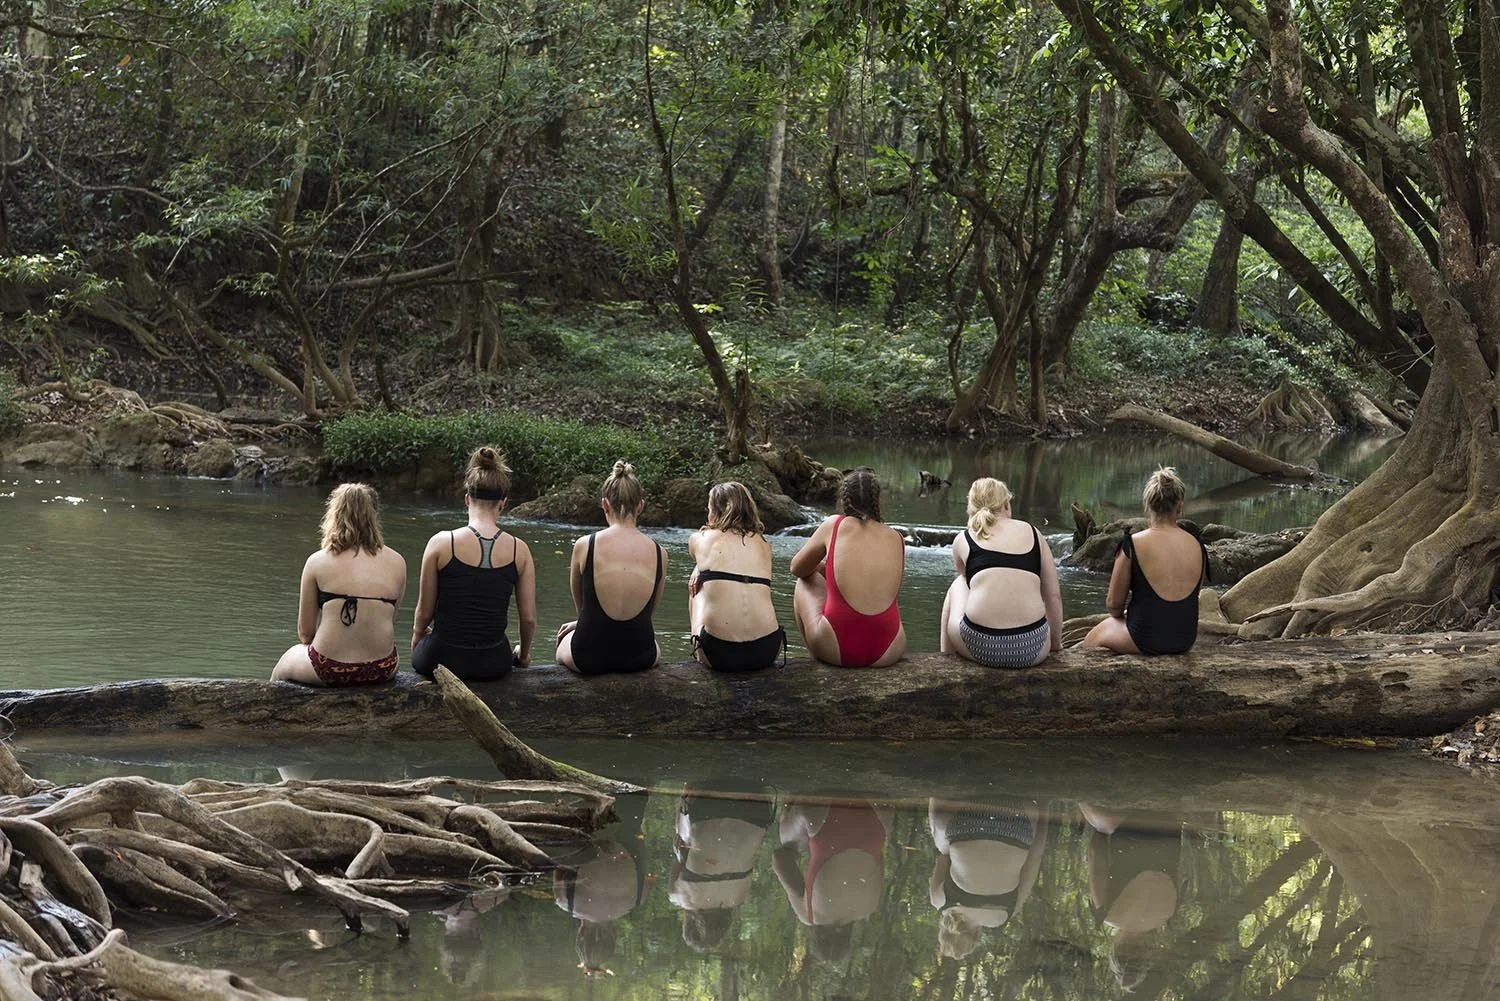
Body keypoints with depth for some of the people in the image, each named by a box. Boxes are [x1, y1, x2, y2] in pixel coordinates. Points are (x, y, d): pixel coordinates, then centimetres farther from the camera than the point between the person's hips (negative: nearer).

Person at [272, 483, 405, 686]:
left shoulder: (317, 562, -4)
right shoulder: (397, 563, 1)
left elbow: (305, 632, 0)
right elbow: (390, 623, 7)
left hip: (329, 669, -2)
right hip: (382, 670, 2)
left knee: (282, 666, 31)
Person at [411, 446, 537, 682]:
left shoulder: (441, 543, -11)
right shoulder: (519, 550, -5)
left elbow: (424, 612, -2)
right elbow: (529, 618, 0)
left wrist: (417, 635, 21)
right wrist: (523, 654, 21)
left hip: (442, 660, -2)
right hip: (493, 664, 2)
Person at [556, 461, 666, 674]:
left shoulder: (584, 546, -10)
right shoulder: (659, 553, -5)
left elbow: (580, 605, 7)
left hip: (588, 657, -1)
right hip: (640, 658, 1)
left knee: (564, 640, 36)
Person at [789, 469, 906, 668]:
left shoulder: (833, 526, 1)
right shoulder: (897, 540, 9)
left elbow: (797, 569, 15)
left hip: (836, 650, -3)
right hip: (887, 652, 3)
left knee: (806, 582, 26)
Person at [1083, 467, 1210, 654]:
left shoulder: (1133, 544, -14)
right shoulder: (1197, 547, -2)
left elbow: (1114, 603, -7)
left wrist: (1120, 615, 17)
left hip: (1144, 641, -5)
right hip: (1185, 641, 5)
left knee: (1094, 637, 26)